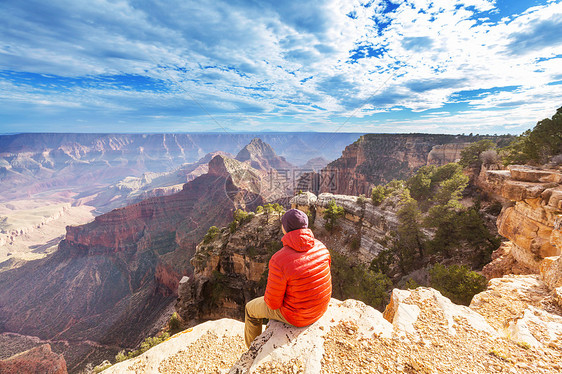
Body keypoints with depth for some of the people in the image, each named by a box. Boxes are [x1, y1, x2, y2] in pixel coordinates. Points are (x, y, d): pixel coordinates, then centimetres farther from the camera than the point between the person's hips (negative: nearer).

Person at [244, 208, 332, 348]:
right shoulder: (320, 246, -15)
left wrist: (268, 299, 2)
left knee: (251, 308, 22)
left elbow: (273, 302, -22)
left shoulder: (279, 261, -34)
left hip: (296, 314, -6)